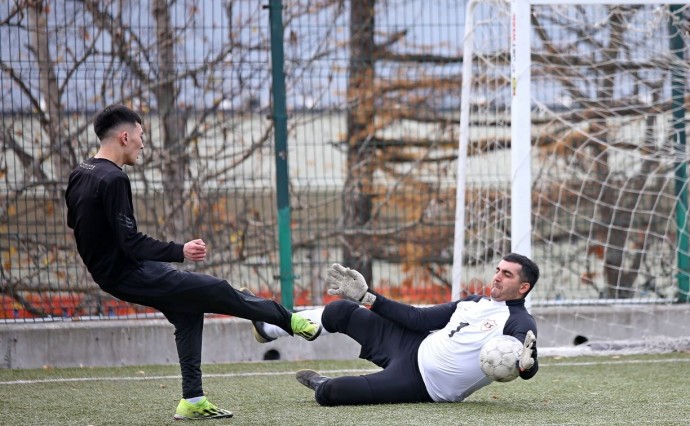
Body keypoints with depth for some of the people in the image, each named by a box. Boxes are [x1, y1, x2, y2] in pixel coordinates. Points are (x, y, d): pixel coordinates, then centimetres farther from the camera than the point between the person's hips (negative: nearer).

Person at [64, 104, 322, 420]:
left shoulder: (79, 176, 6)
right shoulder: (113, 180, -23)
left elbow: (74, 222, 22)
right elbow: (131, 243, -26)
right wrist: (180, 252, -21)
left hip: (107, 271, 10)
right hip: (129, 275, -10)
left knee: (189, 312, 18)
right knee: (218, 292, -1)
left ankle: (192, 401, 15)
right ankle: (288, 320, 16)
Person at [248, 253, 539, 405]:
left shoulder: (520, 323, -16)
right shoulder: (474, 303, 10)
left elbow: (527, 368, -33)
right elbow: (420, 319, 14)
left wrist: (525, 363, -59)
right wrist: (367, 297, 16)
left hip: (423, 384, -8)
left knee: (327, 394, -17)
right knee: (341, 311, 10)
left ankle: (324, 384, 23)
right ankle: (270, 329, 37)